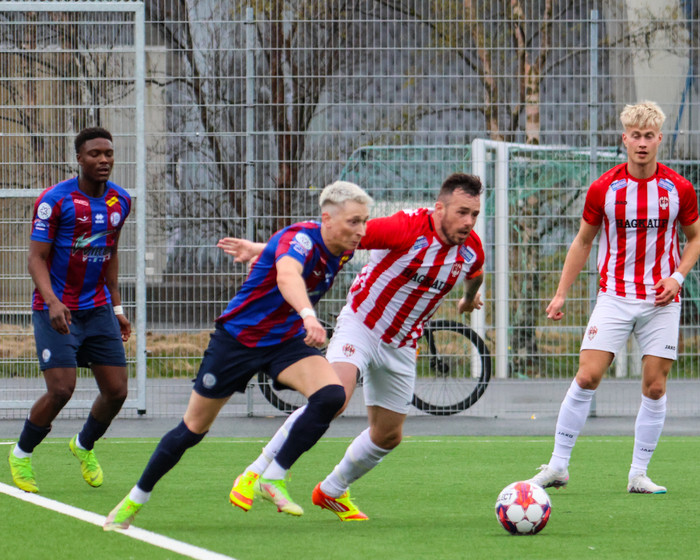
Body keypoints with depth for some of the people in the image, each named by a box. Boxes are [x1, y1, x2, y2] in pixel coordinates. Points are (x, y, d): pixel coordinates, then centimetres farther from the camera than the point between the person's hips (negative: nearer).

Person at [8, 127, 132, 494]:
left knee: (116, 391, -1)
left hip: (97, 309, 6)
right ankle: (21, 455, 9)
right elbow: (36, 257, -15)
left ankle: (85, 446, 29)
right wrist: (53, 302, -30)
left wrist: (117, 307, 17)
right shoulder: (55, 200, -14)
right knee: (61, 389, -16)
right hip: (55, 310, -6)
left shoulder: (120, 201, 4)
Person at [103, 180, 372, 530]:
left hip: (286, 341, 6)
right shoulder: (301, 237, -29)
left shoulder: (343, 251, -6)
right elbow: (287, 276, -53)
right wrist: (308, 315, -70)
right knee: (193, 429, 5)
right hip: (238, 339, -6)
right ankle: (134, 501, 25)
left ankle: (274, 478, -8)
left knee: (331, 396, -22)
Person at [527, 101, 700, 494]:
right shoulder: (603, 188, -2)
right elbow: (584, 241, 9)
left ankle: (639, 474, 10)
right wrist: (561, 294, 6)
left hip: (661, 300, 1)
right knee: (587, 377, -10)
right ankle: (558, 465, -1)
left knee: (655, 387, -1)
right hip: (614, 296, -1)